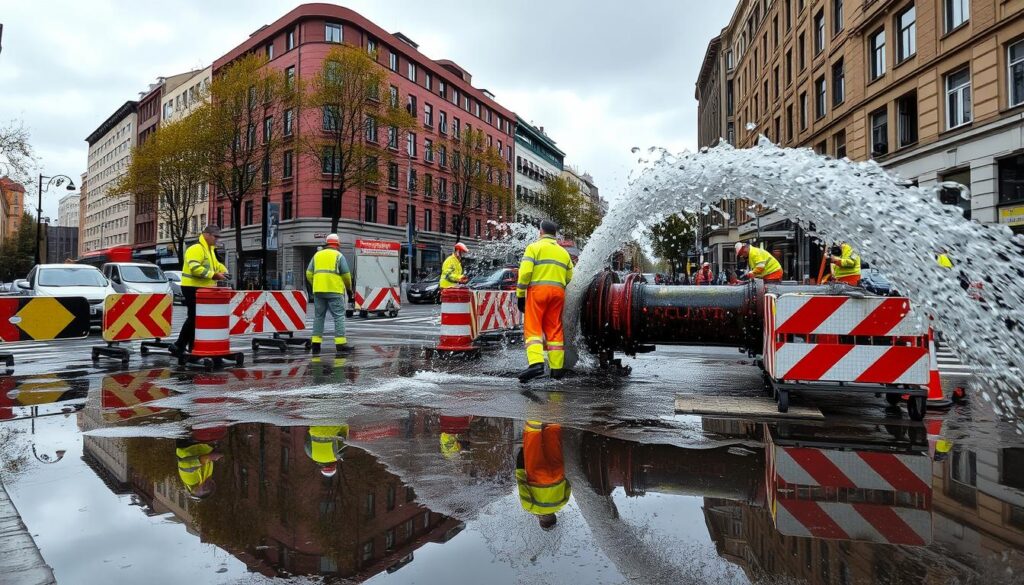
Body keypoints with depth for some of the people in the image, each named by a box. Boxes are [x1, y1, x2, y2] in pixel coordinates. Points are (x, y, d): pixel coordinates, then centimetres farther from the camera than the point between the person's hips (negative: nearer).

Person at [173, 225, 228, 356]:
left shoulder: (210, 249, 18)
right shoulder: (196, 249, -14)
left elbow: (215, 264, 27)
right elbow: (195, 268, -26)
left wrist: (223, 270, 5)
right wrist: (214, 275, -25)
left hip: (203, 288, 10)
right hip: (192, 287, -10)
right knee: (193, 317, -9)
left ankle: (193, 347, 19)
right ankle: (179, 346, -2)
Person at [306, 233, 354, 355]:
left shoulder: (317, 255, 15)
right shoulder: (338, 255, 2)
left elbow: (309, 273, 10)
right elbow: (346, 275, -1)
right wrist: (349, 289, 13)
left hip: (318, 290, 4)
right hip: (334, 290, -4)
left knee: (318, 316, 10)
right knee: (339, 316, -1)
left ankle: (316, 344, 7)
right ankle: (340, 343, -6)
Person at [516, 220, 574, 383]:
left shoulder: (534, 247, 3)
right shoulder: (563, 252, 21)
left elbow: (525, 272, -9)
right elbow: (569, 277, 14)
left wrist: (520, 294, -5)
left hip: (538, 290, -5)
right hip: (558, 292, 5)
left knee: (532, 328, -6)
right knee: (555, 329, 9)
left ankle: (536, 363, -23)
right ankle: (557, 368, 8)